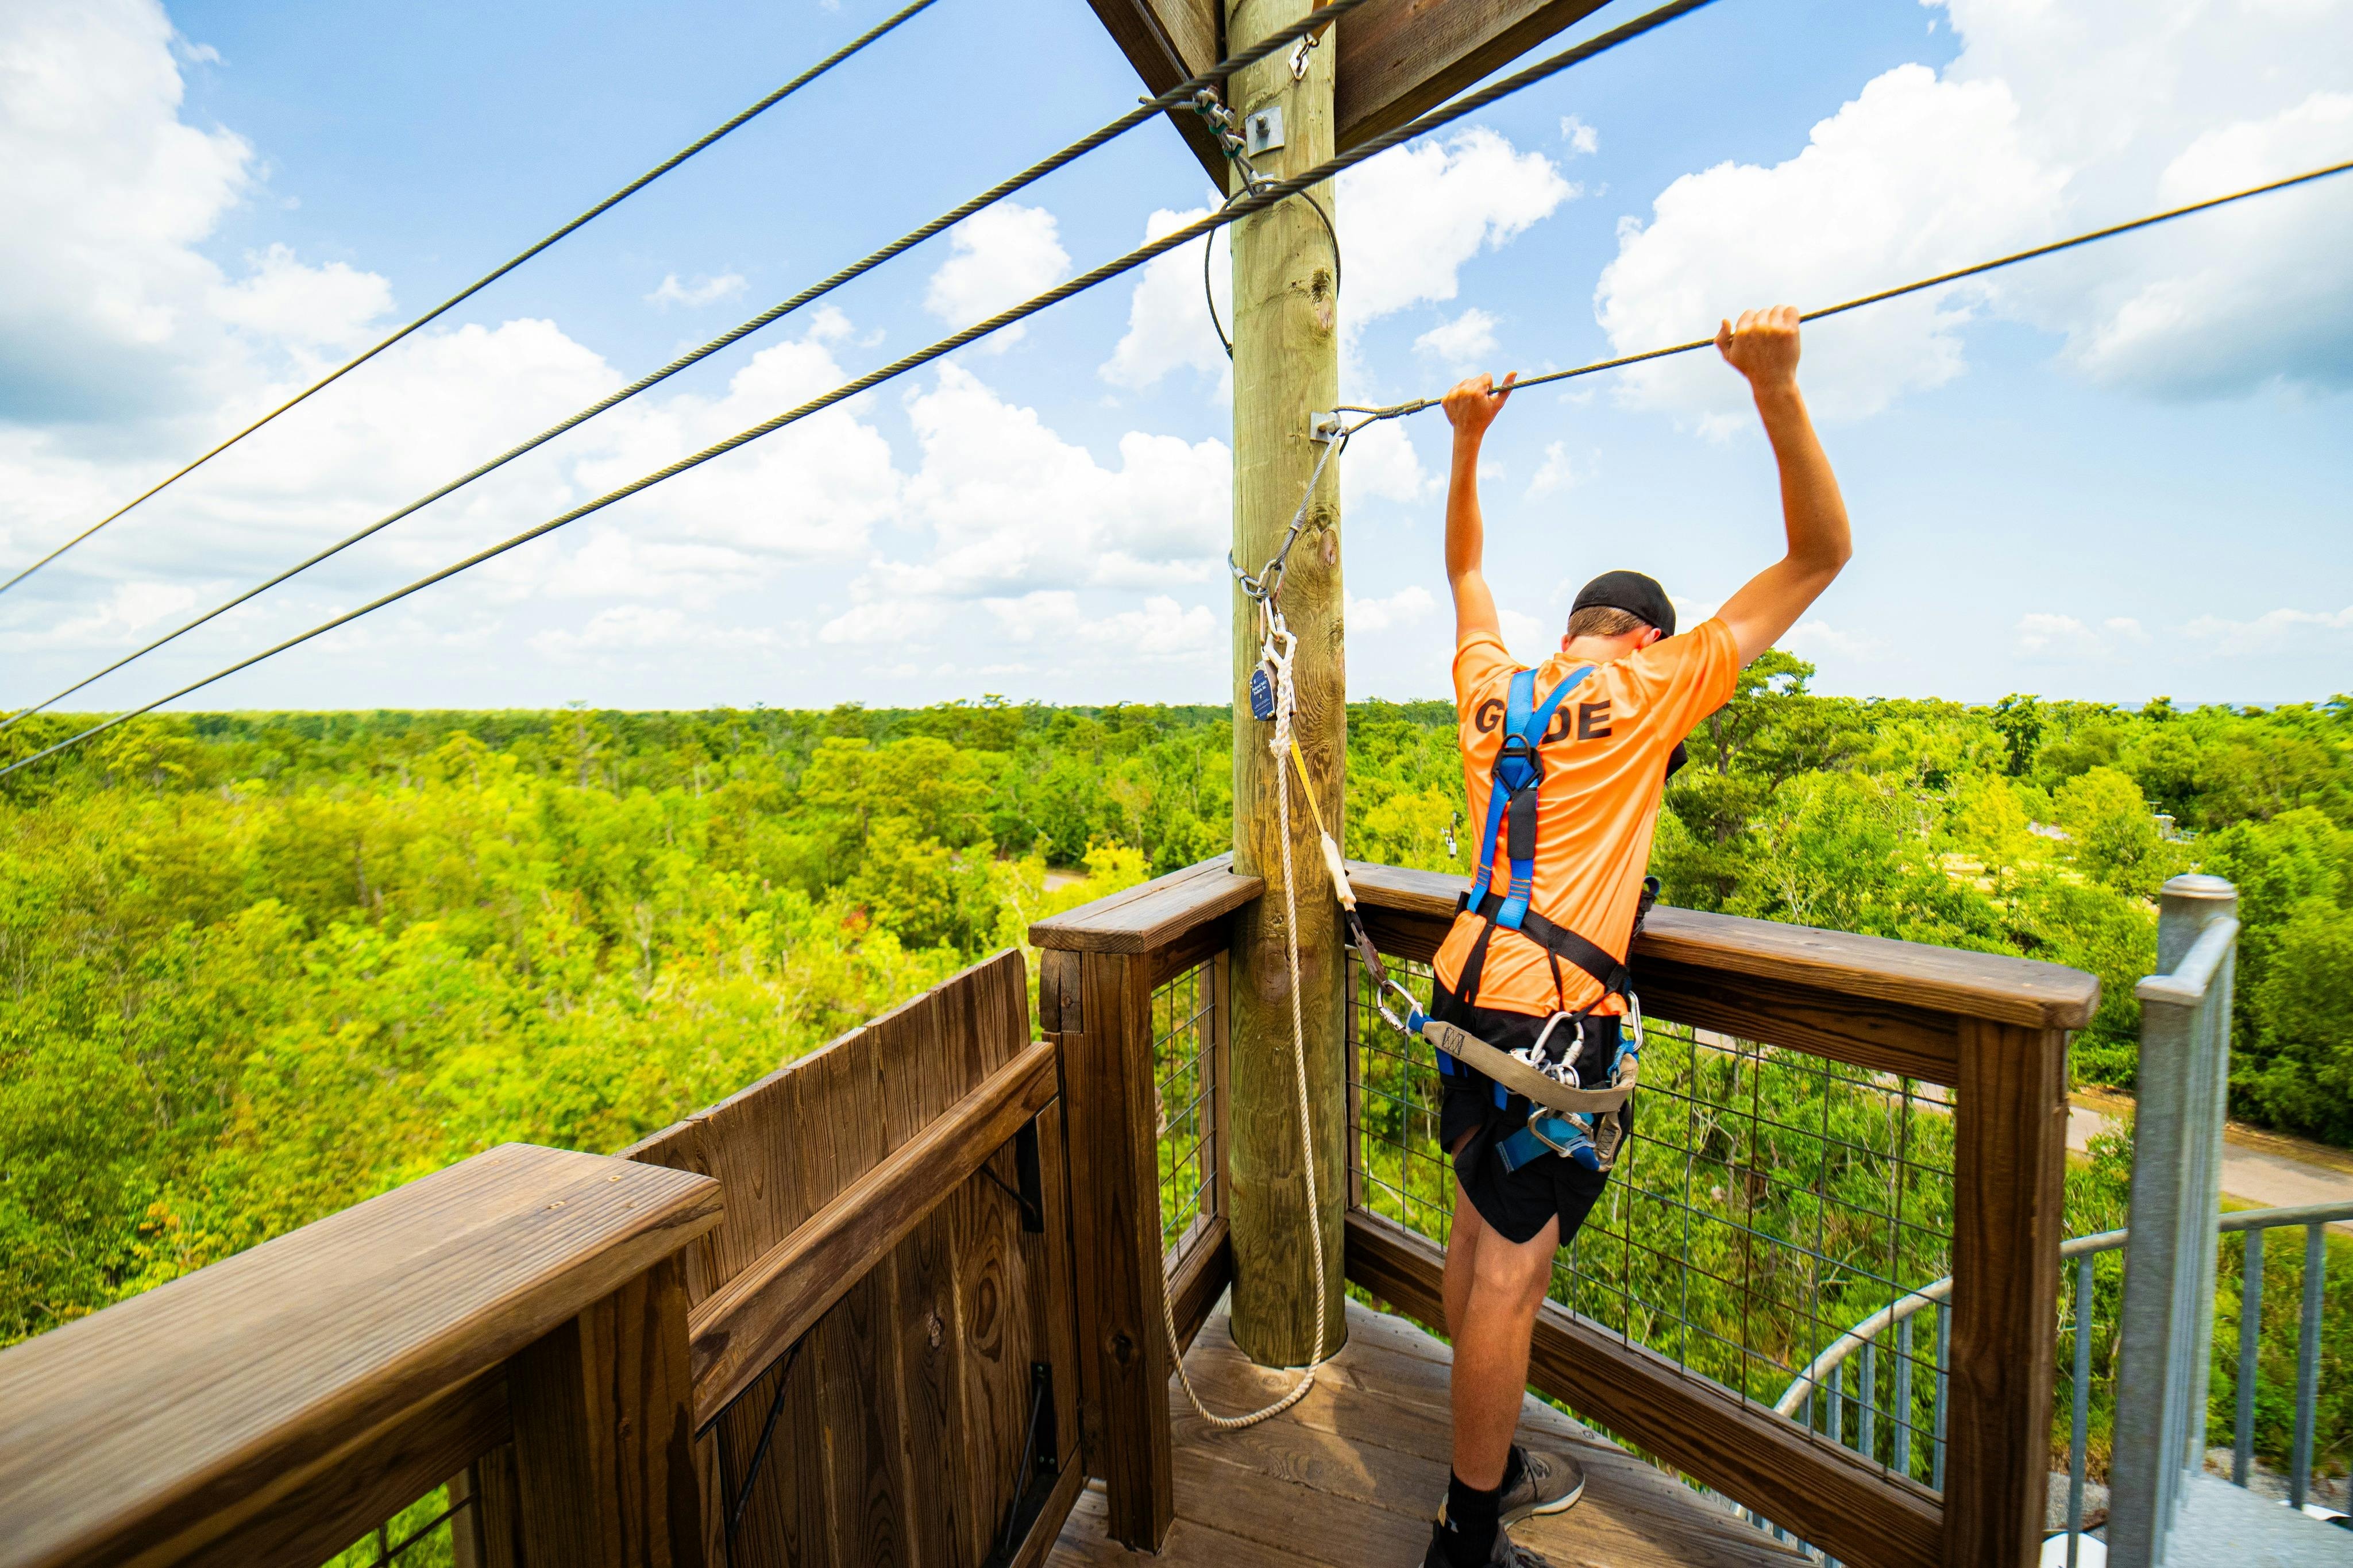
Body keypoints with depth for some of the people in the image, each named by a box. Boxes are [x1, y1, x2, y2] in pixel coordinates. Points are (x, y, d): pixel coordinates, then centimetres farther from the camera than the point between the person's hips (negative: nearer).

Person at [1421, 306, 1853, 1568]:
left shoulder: (1491, 685, 9)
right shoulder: (1648, 692, -6)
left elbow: (1465, 568, 28)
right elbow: (1820, 555, -2)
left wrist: (1467, 444, 26)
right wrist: (1775, 387, -6)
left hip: (1468, 988, 7)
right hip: (1554, 1011, -7)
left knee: (1480, 1237, 18)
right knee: (1512, 1270, 3)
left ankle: (1488, 1465, 36)